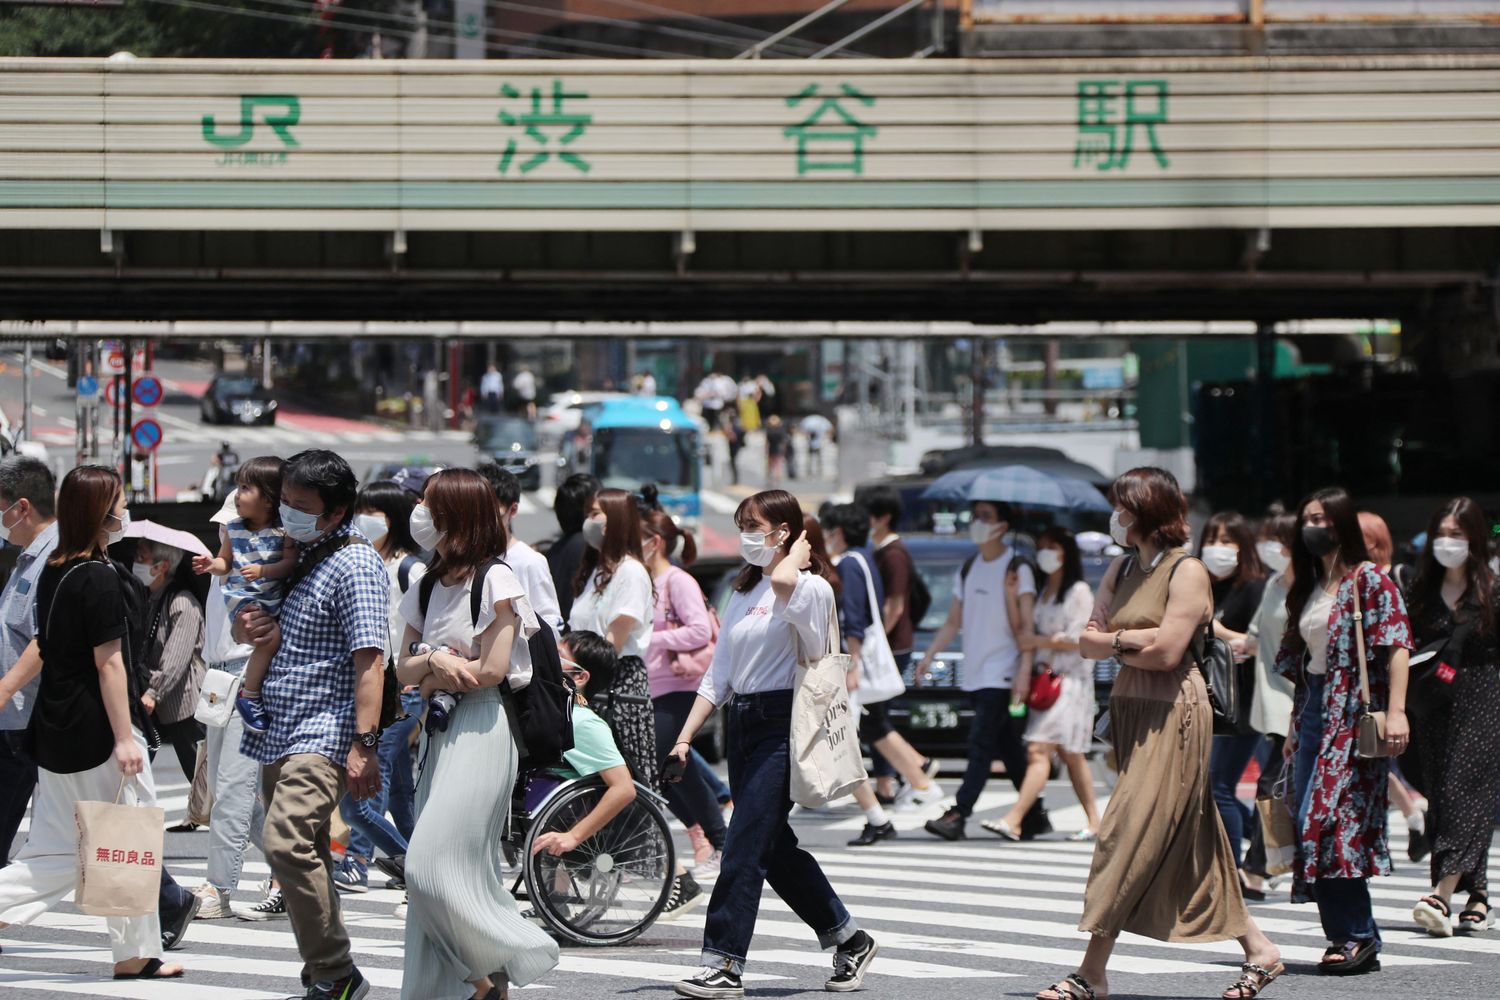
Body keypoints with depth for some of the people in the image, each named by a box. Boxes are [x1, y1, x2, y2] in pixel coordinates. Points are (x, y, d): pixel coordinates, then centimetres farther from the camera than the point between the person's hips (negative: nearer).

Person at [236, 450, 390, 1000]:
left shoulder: (354, 565, -10)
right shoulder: (299, 555, 17)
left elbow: (369, 660, -17)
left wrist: (363, 746, -25)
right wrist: (250, 627, 5)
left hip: (324, 735, -9)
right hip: (280, 735, 9)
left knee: (287, 843, -23)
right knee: (304, 857, 11)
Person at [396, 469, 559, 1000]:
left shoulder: (495, 579, -8)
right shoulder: (429, 585, 16)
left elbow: (491, 670, -14)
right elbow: (404, 668, 12)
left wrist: (429, 673, -2)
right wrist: (436, 662, -9)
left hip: (481, 727, -8)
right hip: (439, 731, 8)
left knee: (438, 862, -15)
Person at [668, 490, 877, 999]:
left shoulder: (812, 589, -7)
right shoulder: (743, 593, 18)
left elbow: (783, 581, -33)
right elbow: (718, 673, 17)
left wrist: (799, 551, -11)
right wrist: (685, 736, 9)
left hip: (784, 723, -9)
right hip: (742, 723, 9)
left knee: (745, 846, -12)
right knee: (775, 847, 12)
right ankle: (848, 940, 25)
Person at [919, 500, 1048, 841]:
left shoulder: (1016, 570, -6)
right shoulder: (968, 571, 14)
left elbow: (1026, 626, -11)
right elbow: (954, 622, 18)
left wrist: (1024, 669, -20)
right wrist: (928, 656, 8)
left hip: (1001, 673, -7)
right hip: (974, 673, 7)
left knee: (981, 743, -13)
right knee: (1008, 747, 10)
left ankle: (957, 815, -18)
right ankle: (1035, 816, 15)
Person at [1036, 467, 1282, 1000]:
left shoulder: (1187, 572, -9)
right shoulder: (1122, 570, 15)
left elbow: (1167, 652, -17)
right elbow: (1088, 642, 8)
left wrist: (1113, 643, -4)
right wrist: (1130, 639, -9)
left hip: (1173, 716, -9)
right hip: (1131, 711, 9)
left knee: (1129, 838, -11)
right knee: (1189, 847, 9)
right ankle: (1258, 950, 16)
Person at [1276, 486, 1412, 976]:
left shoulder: (1369, 581, -5)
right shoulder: (1307, 589, 18)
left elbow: (1395, 648, -13)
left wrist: (1396, 711, -22)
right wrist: (1294, 731, 19)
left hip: (1355, 715, -8)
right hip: (1314, 714, 8)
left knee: (1332, 818, -15)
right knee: (1308, 822, 1)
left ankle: (1357, 935, -10)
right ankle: (1348, 937, 5)